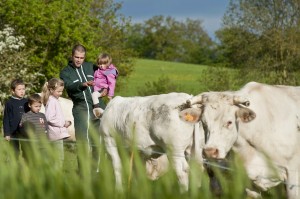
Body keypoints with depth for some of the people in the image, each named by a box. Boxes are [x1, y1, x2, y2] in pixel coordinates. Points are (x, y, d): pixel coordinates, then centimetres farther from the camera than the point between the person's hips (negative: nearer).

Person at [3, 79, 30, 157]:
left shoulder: (26, 102, 6)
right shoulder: (9, 103, -4)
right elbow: (6, 119, -3)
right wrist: (7, 134, -7)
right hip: (14, 133, -3)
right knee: (15, 153, 3)